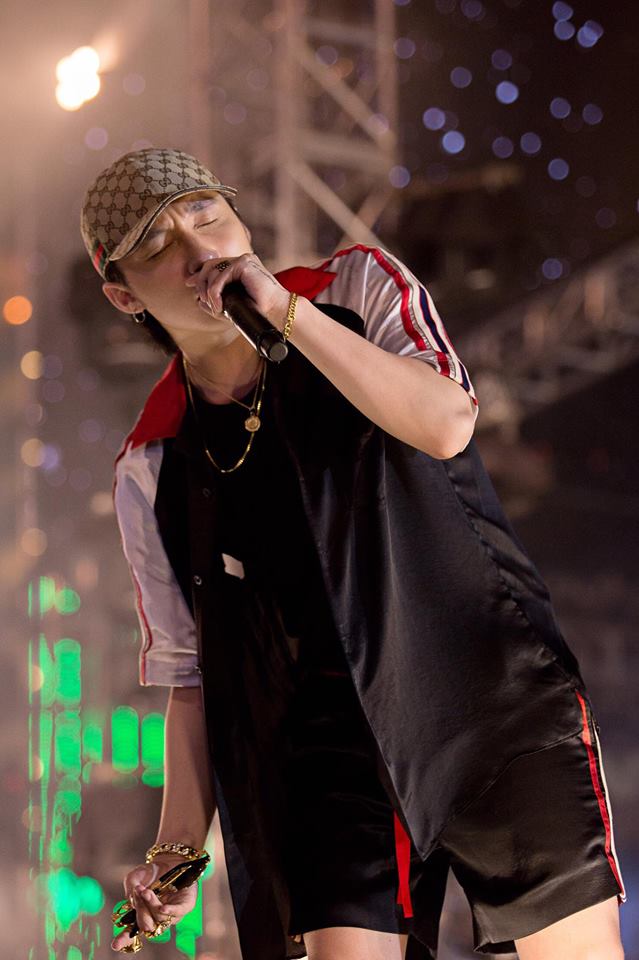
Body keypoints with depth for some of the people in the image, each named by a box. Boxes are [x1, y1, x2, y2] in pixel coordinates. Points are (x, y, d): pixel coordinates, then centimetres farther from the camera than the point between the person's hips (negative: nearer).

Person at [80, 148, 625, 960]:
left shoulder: (360, 289, 3)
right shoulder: (152, 470, 6)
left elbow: (446, 424, -16)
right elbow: (190, 672, 10)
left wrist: (285, 310, -17)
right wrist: (179, 843, 0)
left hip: (494, 691, -1)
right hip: (333, 748, 1)